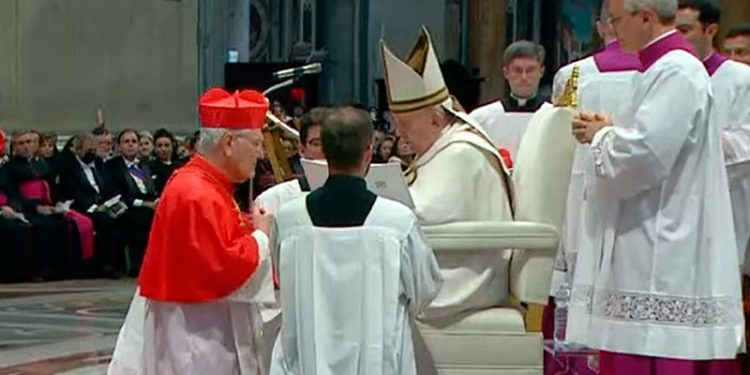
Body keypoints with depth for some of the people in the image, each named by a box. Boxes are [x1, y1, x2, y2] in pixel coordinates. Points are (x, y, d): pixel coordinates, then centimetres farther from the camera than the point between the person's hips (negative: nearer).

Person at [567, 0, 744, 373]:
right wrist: (611, 130, 9)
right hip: (655, 252, 10)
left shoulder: (677, 72, -15)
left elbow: (645, 152, -24)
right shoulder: (669, 67, 17)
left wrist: (601, 136, -6)